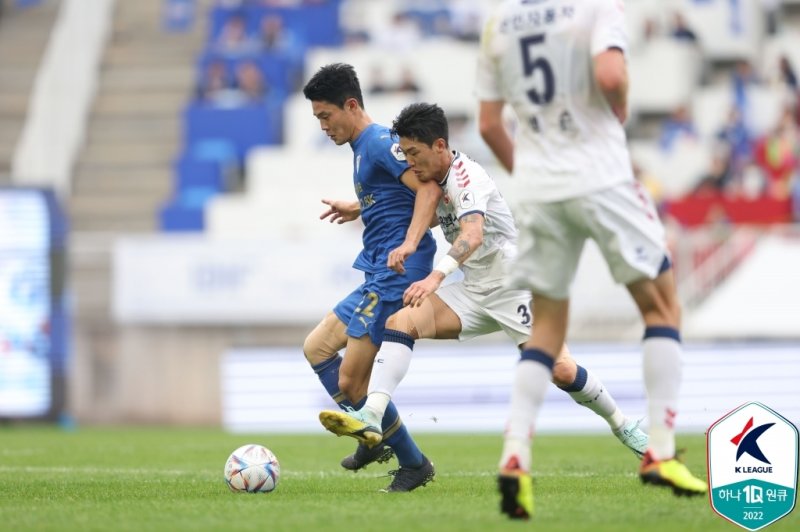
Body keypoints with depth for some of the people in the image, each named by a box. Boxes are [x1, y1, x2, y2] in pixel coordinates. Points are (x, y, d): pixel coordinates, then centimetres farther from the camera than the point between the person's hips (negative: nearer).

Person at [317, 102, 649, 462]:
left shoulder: (467, 176, -20)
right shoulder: (436, 181, 6)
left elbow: (472, 235, -37)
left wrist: (436, 277, -51)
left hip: (514, 285, -7)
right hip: (474, 293, 7)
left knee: (561, 371, -11)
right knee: (400, 322, -15)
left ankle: (622, 426, 15)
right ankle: (371, 416, -28)